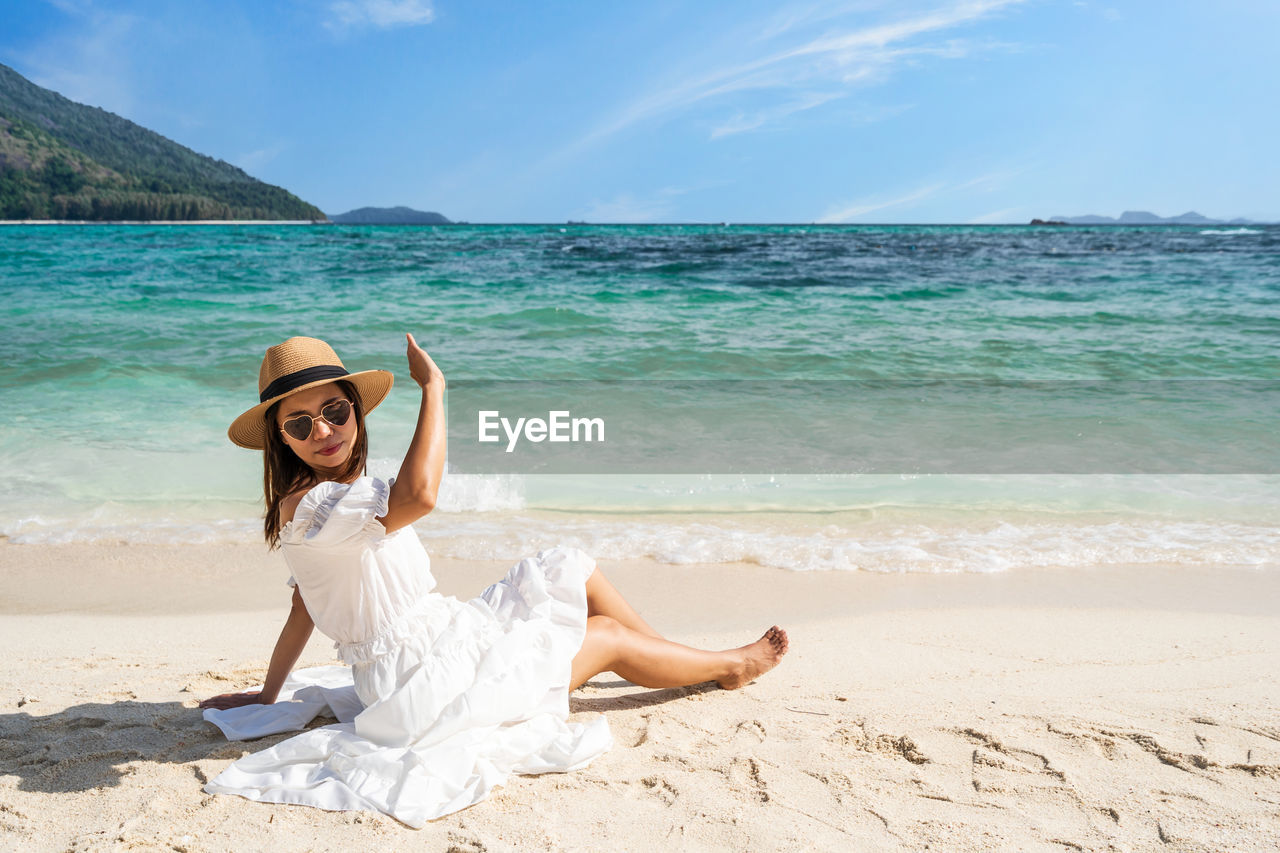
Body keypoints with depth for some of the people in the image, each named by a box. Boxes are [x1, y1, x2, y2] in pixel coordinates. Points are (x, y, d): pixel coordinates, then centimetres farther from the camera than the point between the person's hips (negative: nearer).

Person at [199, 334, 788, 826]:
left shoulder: (341, 492, 8)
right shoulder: (307, 504, -25)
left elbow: (304, 608, 14)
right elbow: (417, 496, -43)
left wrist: (269, 697, 21)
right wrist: (432, 387, -34)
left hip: (443, 641, 10)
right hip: (423, 682, -9)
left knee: (570, 571, 11)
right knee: (609, 636, 3)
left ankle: (671, 658, 26)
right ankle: (731, 665, 27)